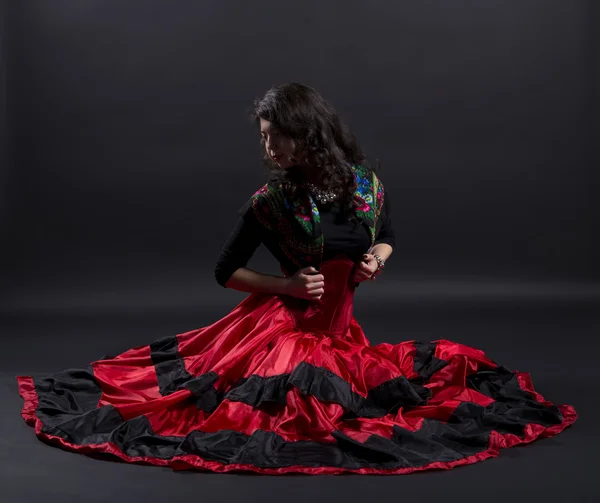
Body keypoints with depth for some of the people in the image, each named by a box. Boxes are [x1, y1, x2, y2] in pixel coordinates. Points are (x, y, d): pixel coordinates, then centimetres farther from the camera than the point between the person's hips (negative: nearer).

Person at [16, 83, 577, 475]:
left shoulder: (367, 184, -8)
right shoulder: (269, 202, -14)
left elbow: (386, 237, 13)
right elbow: (226, 271, -4)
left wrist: (377, 257, -11)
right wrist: (287, 285, -16)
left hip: (340, 326, 4)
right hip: (284, 323, -4)